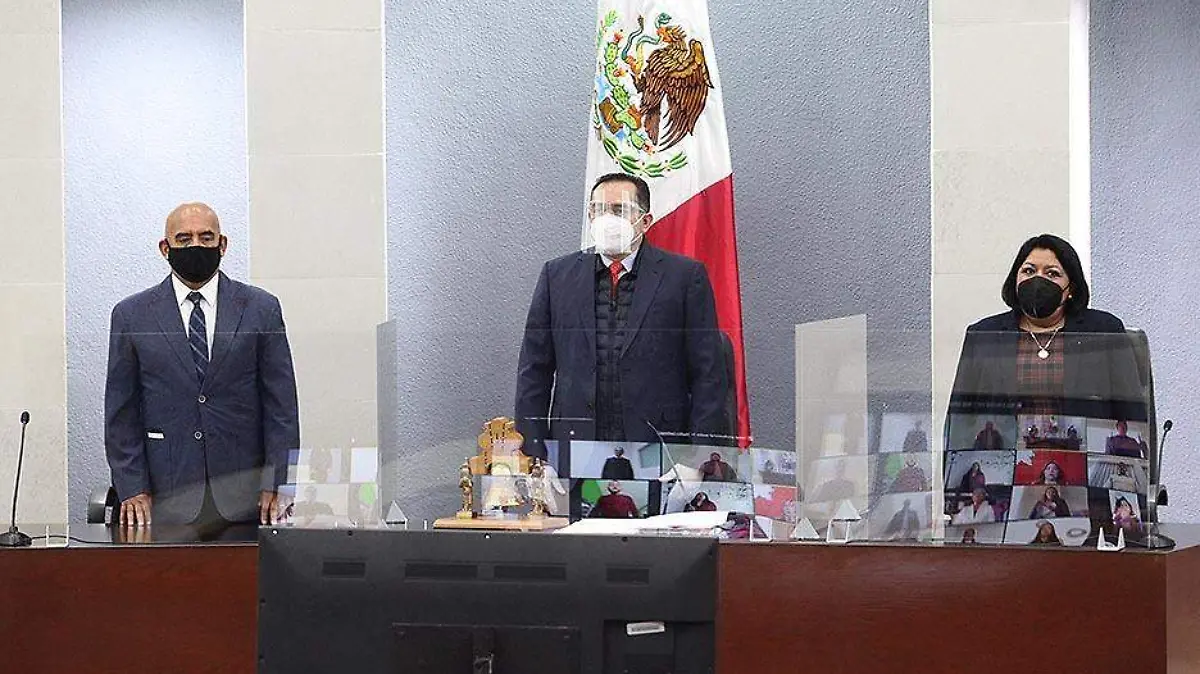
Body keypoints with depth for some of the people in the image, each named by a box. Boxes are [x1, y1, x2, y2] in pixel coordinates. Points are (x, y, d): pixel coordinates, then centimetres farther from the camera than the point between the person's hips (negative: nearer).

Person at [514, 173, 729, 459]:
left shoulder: (685, 275, 4)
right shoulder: (557, 274, 12)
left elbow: (708, 376, 1)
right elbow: (534, 371, 12)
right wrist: (534, 455, 3)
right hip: (575, 448, 2)